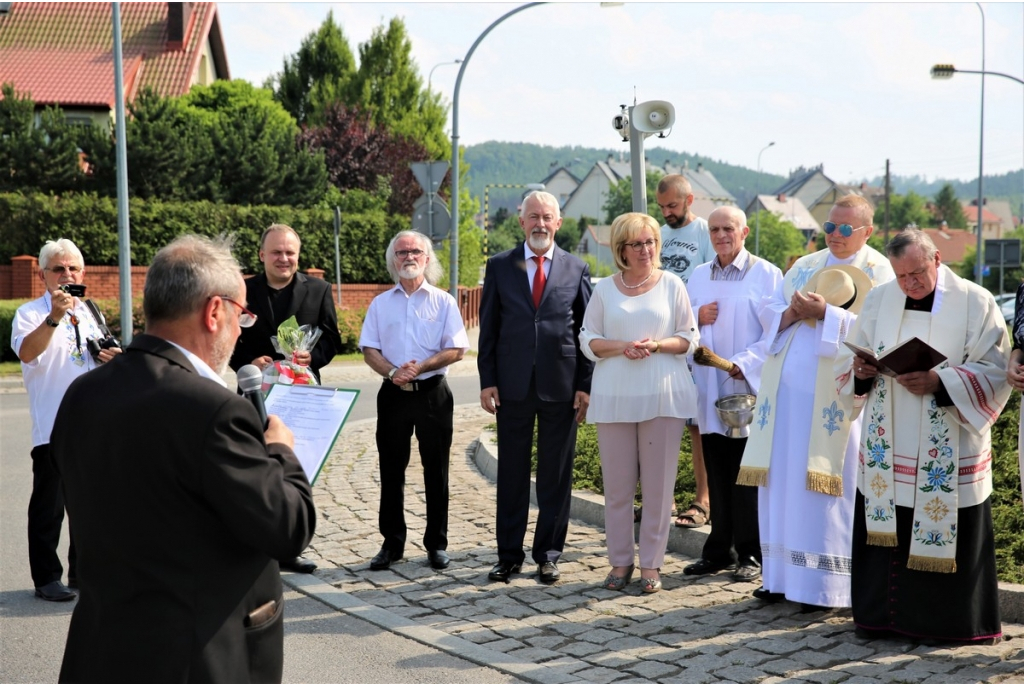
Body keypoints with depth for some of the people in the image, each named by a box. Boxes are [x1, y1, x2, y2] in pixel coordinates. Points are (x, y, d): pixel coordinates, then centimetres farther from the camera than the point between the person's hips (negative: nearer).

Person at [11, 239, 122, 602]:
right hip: (52, 426, -6)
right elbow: (27, 352, -26)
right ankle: (47, 578, 8)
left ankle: (83, 573, 23)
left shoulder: (90, 313, 14)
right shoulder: (30, 313, -5)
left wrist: (111, 358, 4)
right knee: (49, 505, -1)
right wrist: (55, 317, -40)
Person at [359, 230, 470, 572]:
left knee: (436, 470, 2)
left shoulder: (443, 301, 3)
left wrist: (419, 367, -17)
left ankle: (436, 544, 11)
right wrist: (393, 372, -14)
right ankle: (392, 543, 14)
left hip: (432, 392, -2)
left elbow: (456, 350, -4)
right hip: (393, 393, 2)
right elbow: (369, 349, 5)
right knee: (391, 470, 5)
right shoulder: (381, 303, 10)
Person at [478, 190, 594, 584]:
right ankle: (509, 554, 16)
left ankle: (548, 554, 16)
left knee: (556, 475, 6)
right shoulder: (500, 266, 5)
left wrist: (585, 385, -2)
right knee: (511, 473, 6)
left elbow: (587, 331, 4)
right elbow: (488, 327, 5)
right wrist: (487, 381, -2)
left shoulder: (577, 269, 5)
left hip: (561, 385, 0)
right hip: (513, 385, 0)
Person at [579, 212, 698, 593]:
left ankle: (651, 564, 9)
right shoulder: (604, 290, 9)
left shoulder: (672, 285, 6)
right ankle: (620, 561, 13)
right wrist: (622, 347, -11)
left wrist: (657, 345, -13)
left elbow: (689, 337, 6)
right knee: (617, 484, 2)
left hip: (663, 395, -1)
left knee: (658, 483, 0)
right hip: (614, 397, 1)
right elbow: (588, 340, 7)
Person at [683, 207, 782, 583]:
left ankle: (750, 554, 10)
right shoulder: (698, 276, 12)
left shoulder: (766, 274, -3)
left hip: (748, 390, -5)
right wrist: (697, 318, -5)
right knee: (717, 476, 10)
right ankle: (719, 550, 19)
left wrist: (744, 363, -17)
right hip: (709, 392, 5)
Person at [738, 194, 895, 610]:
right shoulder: (805, 266, 17)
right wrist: (792, 313, -7)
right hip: (787, 386, 6)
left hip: (833, 391, -6)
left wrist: (825, 313, -19)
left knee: (824, 484, -5)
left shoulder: (877, 271, 0)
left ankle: (825, 582, 2)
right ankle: (781, 574, 14)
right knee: (781, 479, 6)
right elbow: (772, 313, 14)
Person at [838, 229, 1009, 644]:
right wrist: (861, 370, -11)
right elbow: (849, 362, 12)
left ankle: (949, 620, 17)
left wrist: (939, 382, -23)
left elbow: (994, 372, -10)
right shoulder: (878, 300, 7)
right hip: (886, 449, 3)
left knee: (947, 532, 2)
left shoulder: (975, 302, -5)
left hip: (949, 454, -3)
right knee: (884, 529, 6)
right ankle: (884, 614, 19)